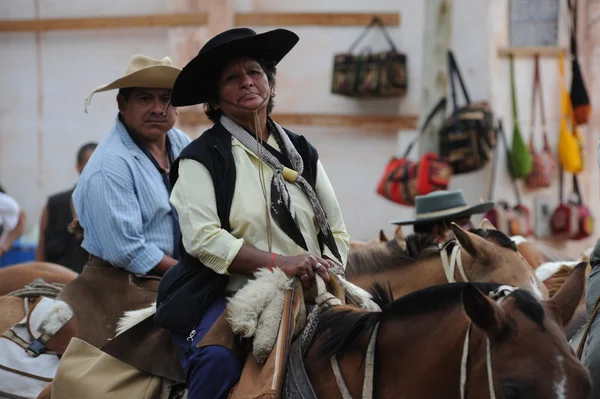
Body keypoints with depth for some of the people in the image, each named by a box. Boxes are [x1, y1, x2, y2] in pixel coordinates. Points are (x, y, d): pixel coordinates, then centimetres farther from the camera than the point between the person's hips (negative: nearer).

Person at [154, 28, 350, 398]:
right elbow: (202, 237, -11)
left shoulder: (302, 154, 18)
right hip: (225, 296, -5)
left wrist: (329, 272, -4)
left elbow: (337, 231, 19)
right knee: (219, 360, -35)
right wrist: (277, 262, -21)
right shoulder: (202, 157, 2)